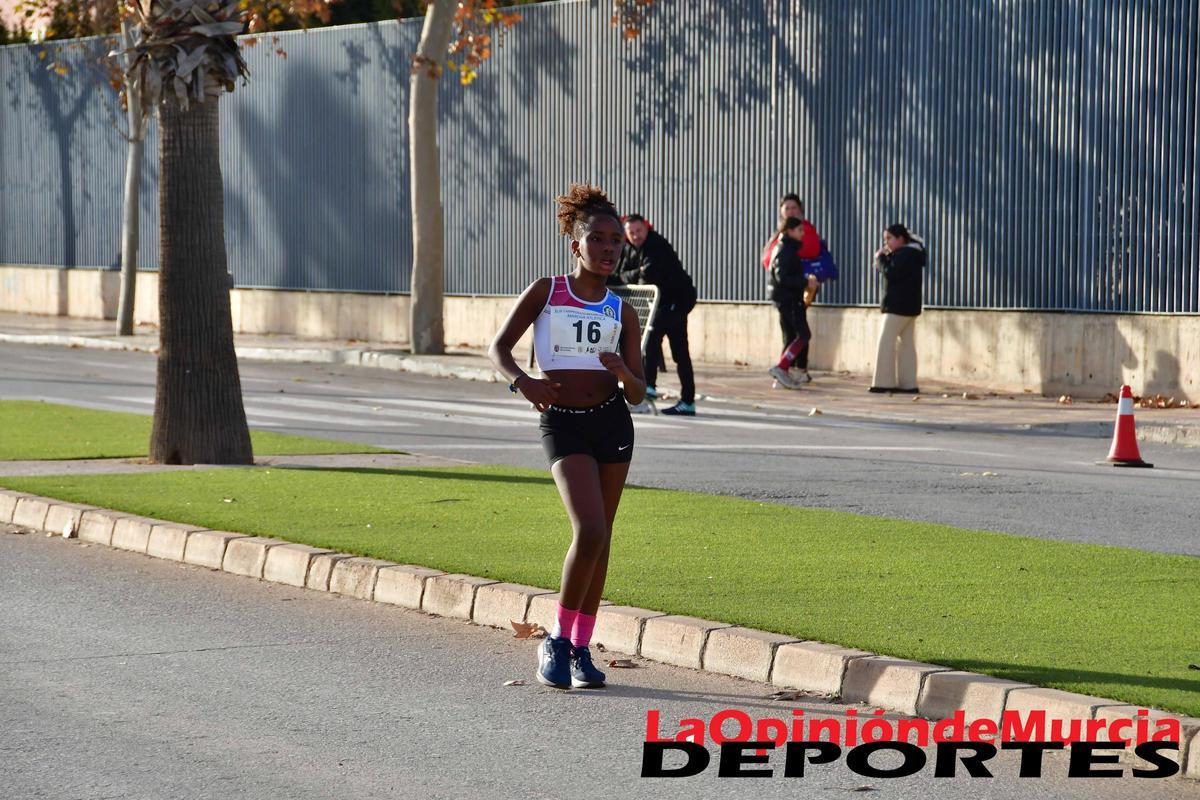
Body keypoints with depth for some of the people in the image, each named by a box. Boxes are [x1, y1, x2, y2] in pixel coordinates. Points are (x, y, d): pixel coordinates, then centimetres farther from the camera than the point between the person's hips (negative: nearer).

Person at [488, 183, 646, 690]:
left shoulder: (622, 314, 8)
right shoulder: (546, 292, 2)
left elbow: (637, 393, 5)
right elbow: (499, 348, -1)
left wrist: (621, 370, -18)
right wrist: (521, 380, -22)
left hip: (613, 422, 4)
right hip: (563, 424, -4)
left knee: (600, 538, 7)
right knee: (589, 532, -18)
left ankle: (580, 648, 17)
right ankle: (557, 641, -4)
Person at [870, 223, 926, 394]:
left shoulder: (904, 254, -15)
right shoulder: (912, 253, 17)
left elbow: (890, 273, -21)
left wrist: (880, 258, -7)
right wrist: (885, 257, 3)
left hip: (898, 306, -10)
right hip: (910, 306, 10)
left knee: (886, 341, -8)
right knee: (907, 342, 9)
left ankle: (884, 382, -11)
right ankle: (908, 383, 8)